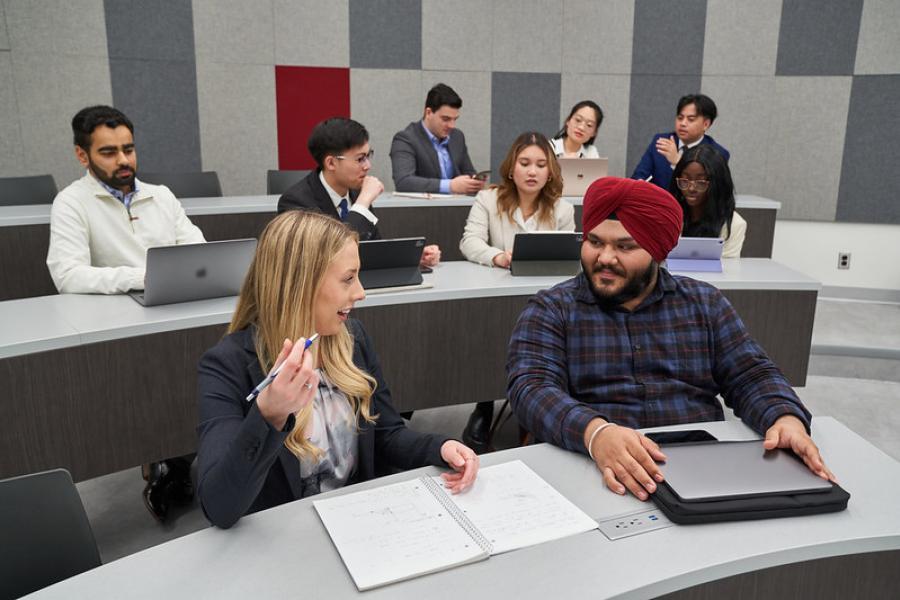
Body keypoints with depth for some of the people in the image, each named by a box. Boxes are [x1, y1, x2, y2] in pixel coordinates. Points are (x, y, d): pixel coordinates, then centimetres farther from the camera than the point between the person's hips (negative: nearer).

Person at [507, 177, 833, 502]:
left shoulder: (704, 302, 15)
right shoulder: (551, 309, 4)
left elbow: (751, 375, 10)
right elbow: (532, 388, -10)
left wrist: (787, 419, -14)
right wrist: (595, 433, -31)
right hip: (601, 474, -2)